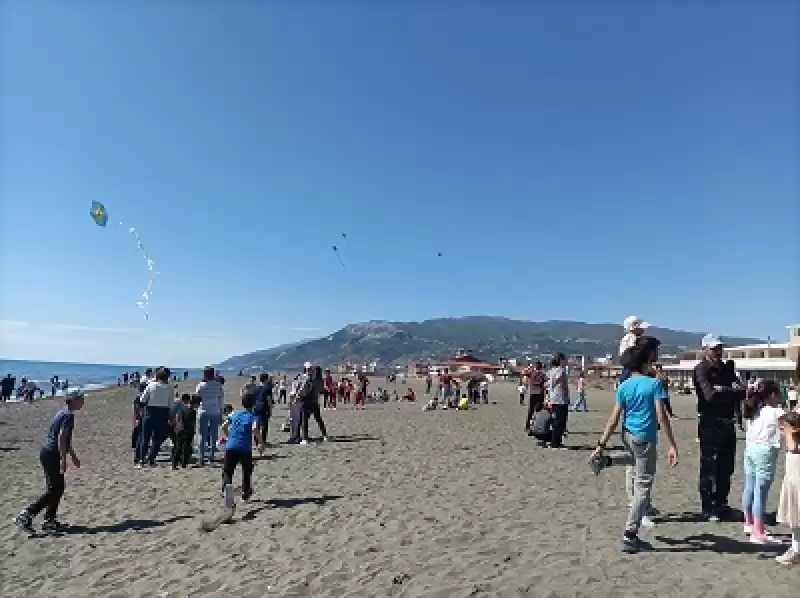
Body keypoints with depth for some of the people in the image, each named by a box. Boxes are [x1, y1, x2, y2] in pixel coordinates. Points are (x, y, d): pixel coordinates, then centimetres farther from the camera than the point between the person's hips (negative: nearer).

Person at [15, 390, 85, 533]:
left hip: (48, 453, 10)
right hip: (52, 455, -10)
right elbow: (61, 437, -23)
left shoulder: (64, 413, 17)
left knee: (59, 488, 12)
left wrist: (73, 456, 33)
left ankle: (49, 521, 17)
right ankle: (26, 515, -4)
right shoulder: (68, 415, -14)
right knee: (54, 490, -5)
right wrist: (63, 459, -25)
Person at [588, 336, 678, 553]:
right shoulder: (655, 384, -12)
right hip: (645, 438, -5)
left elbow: (614, 419, -1)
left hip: (628, 436, 5)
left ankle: (605, 460, 26)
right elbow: (661, 417, -16)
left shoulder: (624, 386, 1)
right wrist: (672, 446, -12)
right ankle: (630, 537, 4)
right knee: (642, 488, 3)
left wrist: (601, 445, 1)